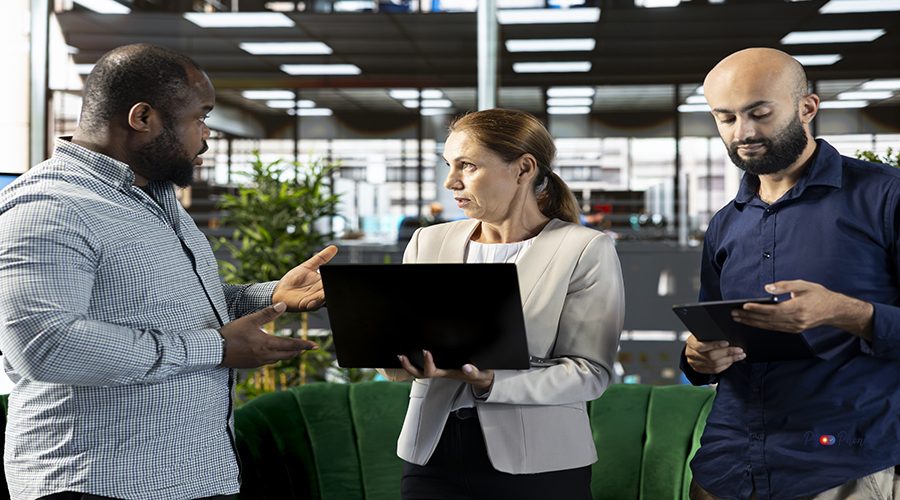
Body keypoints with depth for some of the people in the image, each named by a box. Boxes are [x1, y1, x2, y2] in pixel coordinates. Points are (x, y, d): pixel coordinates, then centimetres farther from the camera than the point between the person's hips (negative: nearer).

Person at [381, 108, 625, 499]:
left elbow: (590, 371, -10)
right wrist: (399, 357, -16)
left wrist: (490, 383, -22)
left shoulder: (586, 250, -4)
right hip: (433, 454, 3)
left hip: (538, 465, -3)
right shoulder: (429, 242, 10)